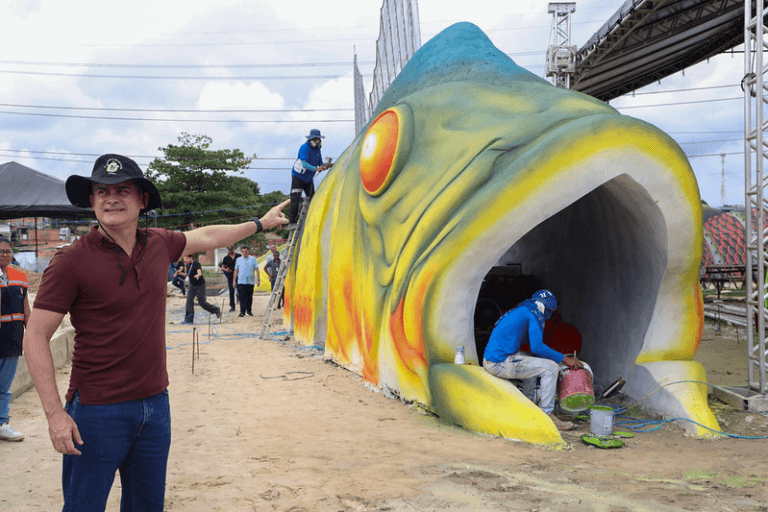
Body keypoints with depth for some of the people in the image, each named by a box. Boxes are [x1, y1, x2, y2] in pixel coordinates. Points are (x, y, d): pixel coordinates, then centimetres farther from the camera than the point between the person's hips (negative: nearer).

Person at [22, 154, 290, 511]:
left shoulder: (158, 244, 3)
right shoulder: (71, 261, -13)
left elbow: (206, 237, 23)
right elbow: (35, 337, -11)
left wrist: (260, 223, 34)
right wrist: (54, 413, -17)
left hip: (155, 404, 5)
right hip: (99, 411, -5)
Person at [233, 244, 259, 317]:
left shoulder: (253, 259, 5)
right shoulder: (238, 260, 10)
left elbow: (257, 270, 3)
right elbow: (236, 270, 14)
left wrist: (258, 279, -4)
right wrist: (234, 281, 9)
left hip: (250, 281, 0)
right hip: (241, 281, 0)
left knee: (249, 297, 7)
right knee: (242, 297, -9)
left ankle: (249, 311, 19)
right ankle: (242, 311, -11)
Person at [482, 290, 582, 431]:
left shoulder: (520, 311, 22)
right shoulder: (532, 313, -7)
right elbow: (537, 347, -17)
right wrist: (563, 359, -10)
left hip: (490, 360, 10)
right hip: (500, 363, -10)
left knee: (534, 362, 30)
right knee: (550, 367, -7)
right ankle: (547, 415, -3)